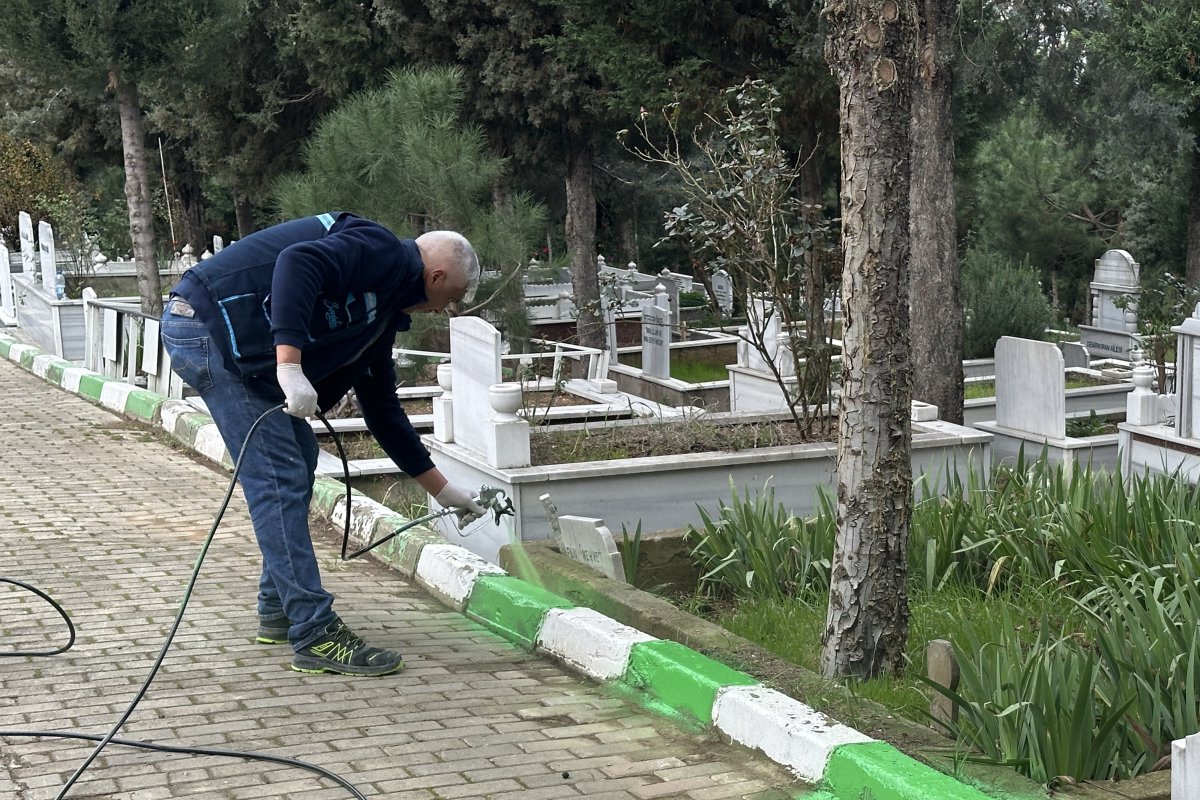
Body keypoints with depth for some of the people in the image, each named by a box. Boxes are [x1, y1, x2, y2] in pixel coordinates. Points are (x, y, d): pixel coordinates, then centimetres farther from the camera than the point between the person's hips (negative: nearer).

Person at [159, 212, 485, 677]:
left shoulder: (381, 313, 20)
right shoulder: (381, 251, -9)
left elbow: (382, 410, 25)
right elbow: (296, 262, -28)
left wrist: (442, 490, 28)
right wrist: (290, 366, -34)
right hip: (207, 321, -11)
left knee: (298, 461, 17)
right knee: (280, 478, -11)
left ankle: (279, 611, 26)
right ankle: (316, 637, -9)